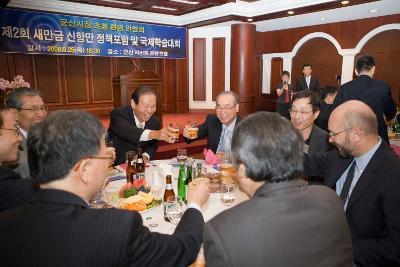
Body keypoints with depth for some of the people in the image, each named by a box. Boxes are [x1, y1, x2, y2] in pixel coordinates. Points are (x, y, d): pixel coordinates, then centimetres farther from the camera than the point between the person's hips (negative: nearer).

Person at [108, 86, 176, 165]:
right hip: (115, 166, -5)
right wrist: (154, 134, -53)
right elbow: (126, 131, -38)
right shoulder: (118, 114, -17)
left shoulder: (155, 122, -3)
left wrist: (145, 156, -10)